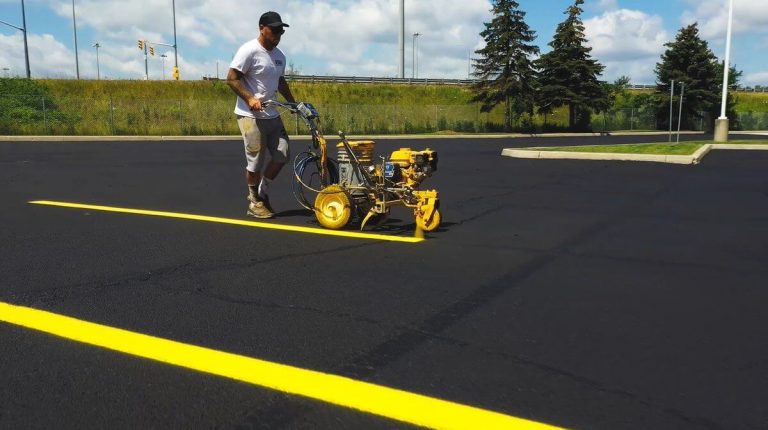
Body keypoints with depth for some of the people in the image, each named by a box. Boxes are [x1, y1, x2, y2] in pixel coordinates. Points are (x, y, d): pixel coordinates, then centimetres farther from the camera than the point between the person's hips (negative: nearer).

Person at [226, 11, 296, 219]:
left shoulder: (279, 55, 13)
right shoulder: (249, 50, -11)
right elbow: (231, 78, -14)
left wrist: (293, 102, 22)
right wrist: (250, 98, -25)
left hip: (272, 115, 8)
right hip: (251, 116, -8)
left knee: (282, 155, 6)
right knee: (255, 161, -3)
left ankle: (262, 192, 23)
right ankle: (254, 203, 12)